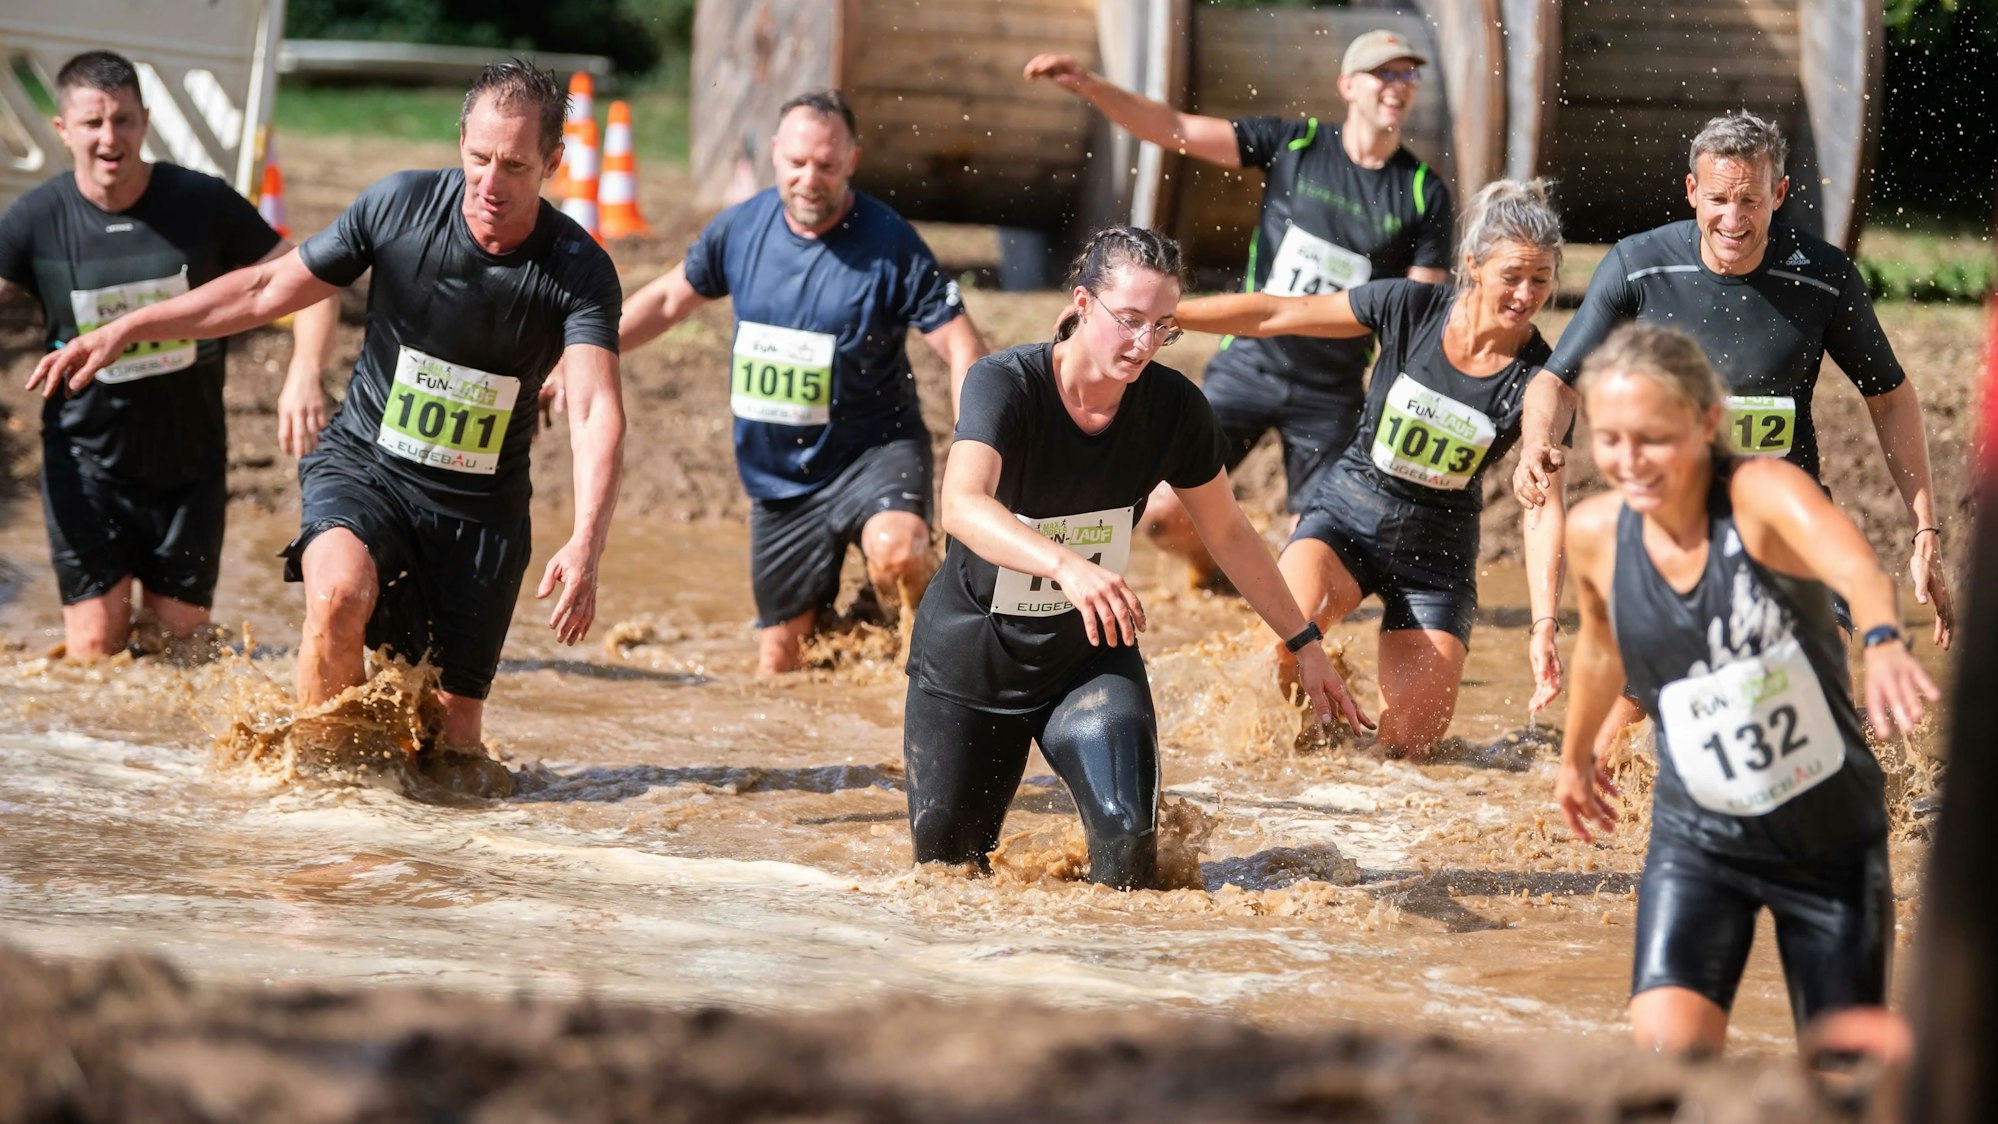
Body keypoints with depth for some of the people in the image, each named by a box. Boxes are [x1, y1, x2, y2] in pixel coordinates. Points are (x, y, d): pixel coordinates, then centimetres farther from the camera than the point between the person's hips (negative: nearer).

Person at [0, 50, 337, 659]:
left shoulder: (205, 204, -9)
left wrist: (303, 375, -24)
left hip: (190, 463, 1)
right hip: (87, 463, 0)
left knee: (180, 640, 5)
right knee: (96, 647, -5)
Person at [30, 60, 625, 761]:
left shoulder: (580, 271, -15)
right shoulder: (400, 204, -11)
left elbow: (597, 412, -28)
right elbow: (268, 290, 1)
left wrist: (586, 544, -46)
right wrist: (122, 331, -1)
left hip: (480, 507, 0)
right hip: (362, 466, 0)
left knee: (453, 726, -1)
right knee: (341, 592, -33)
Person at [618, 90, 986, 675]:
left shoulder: (891, 245, -15)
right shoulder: (740, 229, -1)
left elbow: (963, 349, -16)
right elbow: (668, 299, 15)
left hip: (872, 453, -4)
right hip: (778, 474, 4)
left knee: (895, 555, -37)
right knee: (779, 664, 7)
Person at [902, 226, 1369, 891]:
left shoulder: (1174, 408, -13)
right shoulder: (1005, 385, -25)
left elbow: (1228, 533, 4)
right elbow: (962, 507, -44)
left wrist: (1304, 642, 7)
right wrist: (1067, 567, -61)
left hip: (1091, 658, 2)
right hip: (969, 658, -2)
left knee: (1128, 832, -21)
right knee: (946, 865, 8)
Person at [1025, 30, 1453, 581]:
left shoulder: (1426, 193, -3)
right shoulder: (1293, 144, -2)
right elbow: (1176, 129, -8)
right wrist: (1088, 85, -21)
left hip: (1330, 392, 0)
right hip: (1247, 365, 0)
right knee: (1164, 514, -5)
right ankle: (1211, 567, 28)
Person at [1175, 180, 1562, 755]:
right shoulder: (1411, 308, -13)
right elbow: (1274, 315, -7)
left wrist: (1544, 624, -29)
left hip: (1436, 550, 1)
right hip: (1349, 513, 0)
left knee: (1408, 742, -6)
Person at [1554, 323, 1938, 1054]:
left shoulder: (1762, 493, -23)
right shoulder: (1596, 533, -10)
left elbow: (1852, 566, -46)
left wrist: (1883, 641, -68)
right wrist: (1576, 754, 30)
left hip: (1829, 833, -2)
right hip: (1698, 837, 2)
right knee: (1666, 1048, -21)